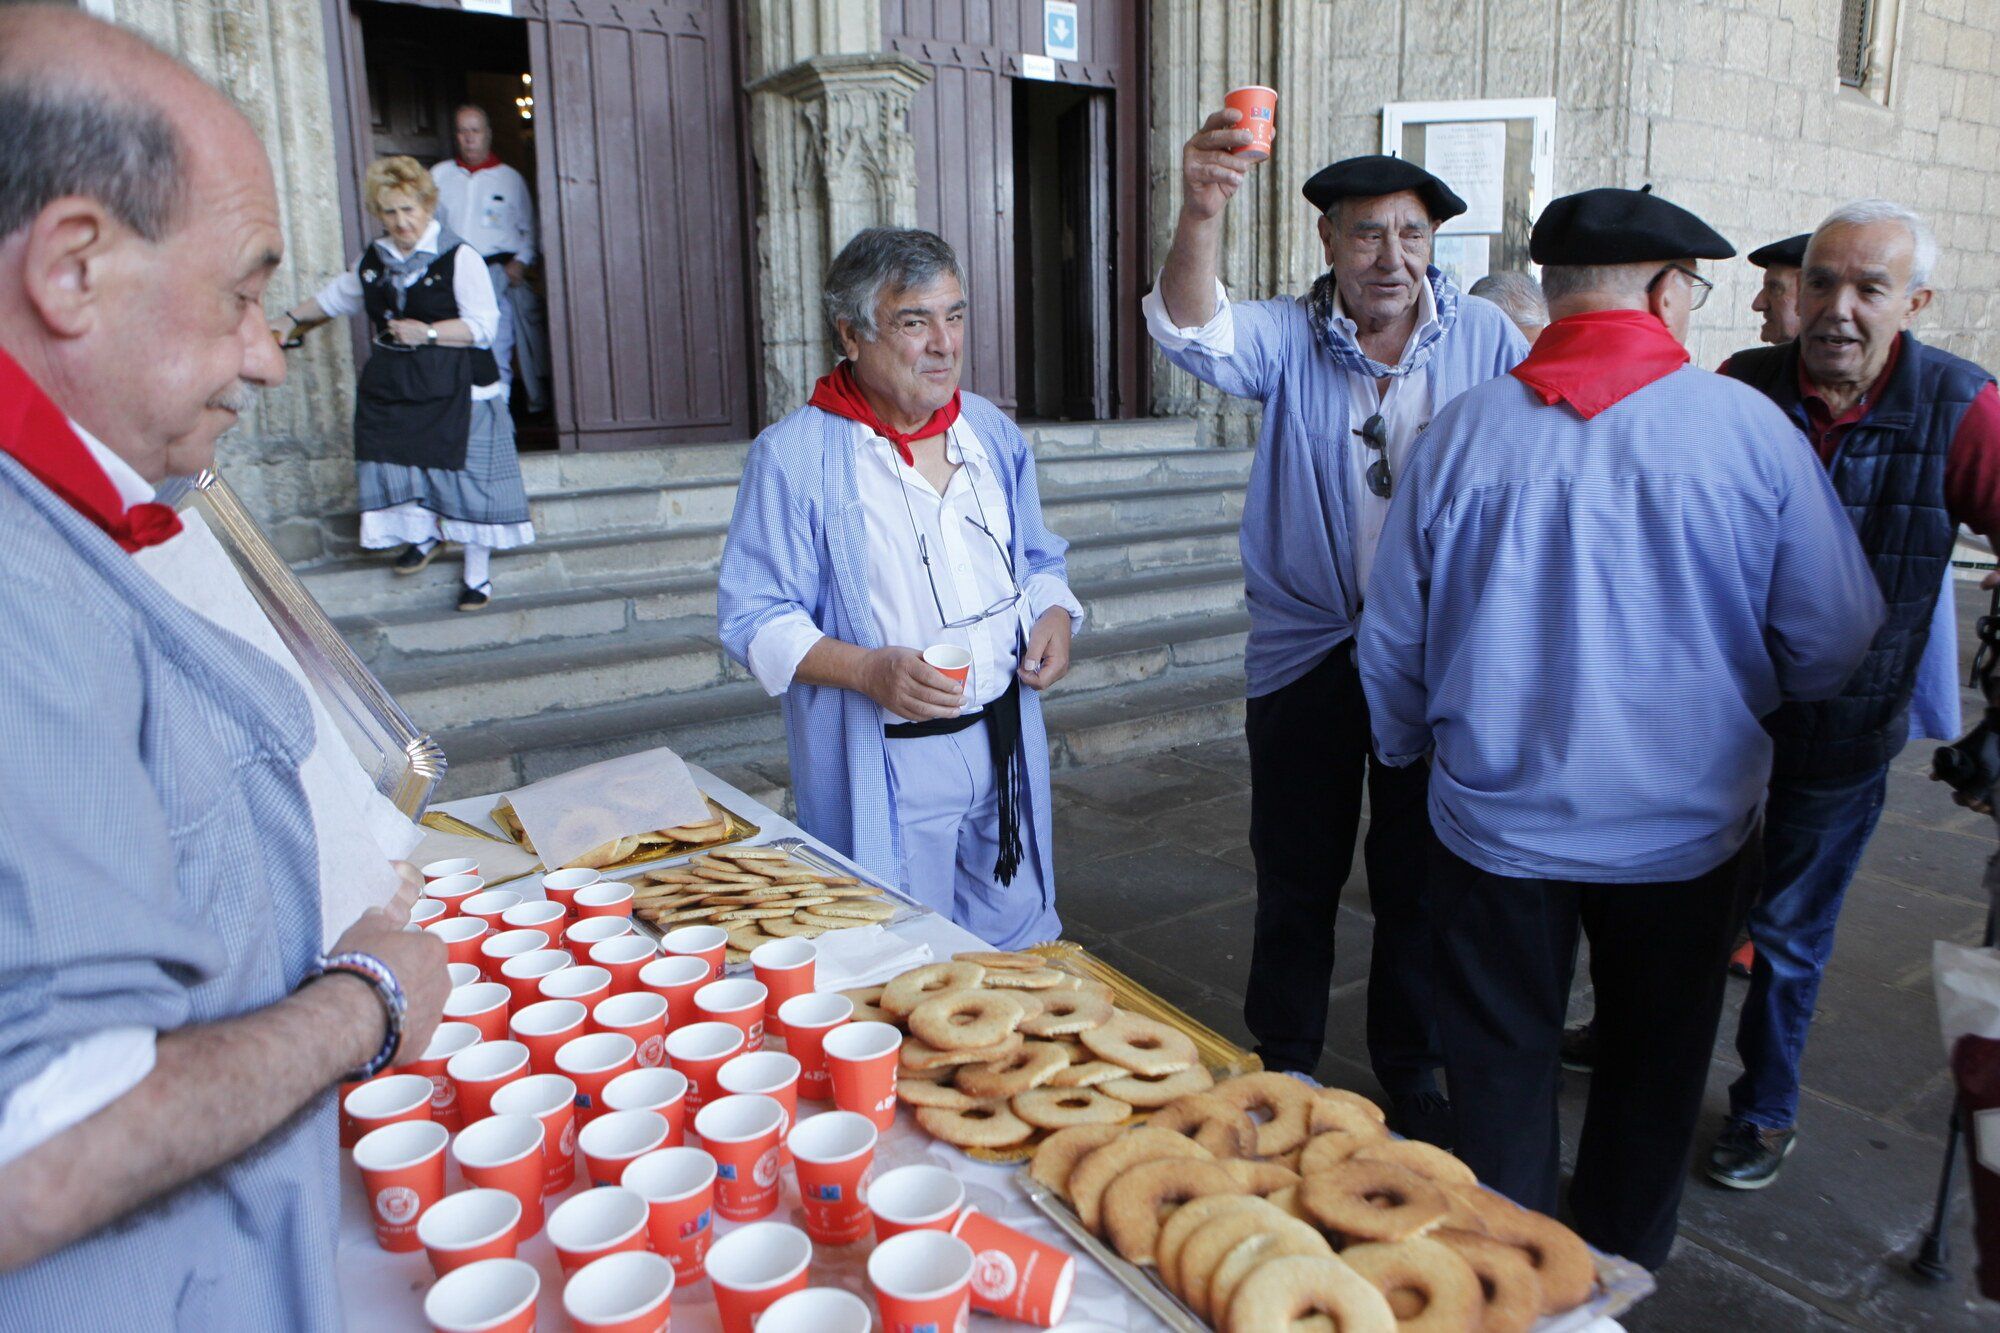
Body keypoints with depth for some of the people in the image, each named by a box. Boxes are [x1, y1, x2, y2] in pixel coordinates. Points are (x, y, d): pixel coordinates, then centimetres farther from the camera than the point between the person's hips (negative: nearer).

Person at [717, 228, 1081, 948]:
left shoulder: (991, 432, 7)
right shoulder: (794, 456, -11)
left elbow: (1038, 559, 19)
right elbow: (755, 619, -11)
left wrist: (1055, 614, -3)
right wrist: (868, 670, -25)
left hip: (1006, 739, 5)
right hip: (885, 767, -5)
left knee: (1020, 953, 17)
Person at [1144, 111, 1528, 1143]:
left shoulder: (1487, 340, -2)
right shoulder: (1290, 338, -5)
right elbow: (1196, 336, -26)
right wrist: (1198, 218, -45)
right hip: (1308, 653, -1)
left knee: (1419, 880, 14)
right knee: (1296, 874, 11)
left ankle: (1410, 1074, 34)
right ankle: (1283, 1064, 32)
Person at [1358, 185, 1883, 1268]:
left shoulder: (1463, 430, -8)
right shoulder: (1749, 428, -11)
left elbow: (1391, 641, -1)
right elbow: (1837, 643, -5)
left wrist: (1410, 751, 18)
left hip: (1494, 822, 0)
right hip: (1684, 824, 1)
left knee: (1500, 1062, 16)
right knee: (1652, 1064, 23)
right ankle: (1619, 1264, 43)